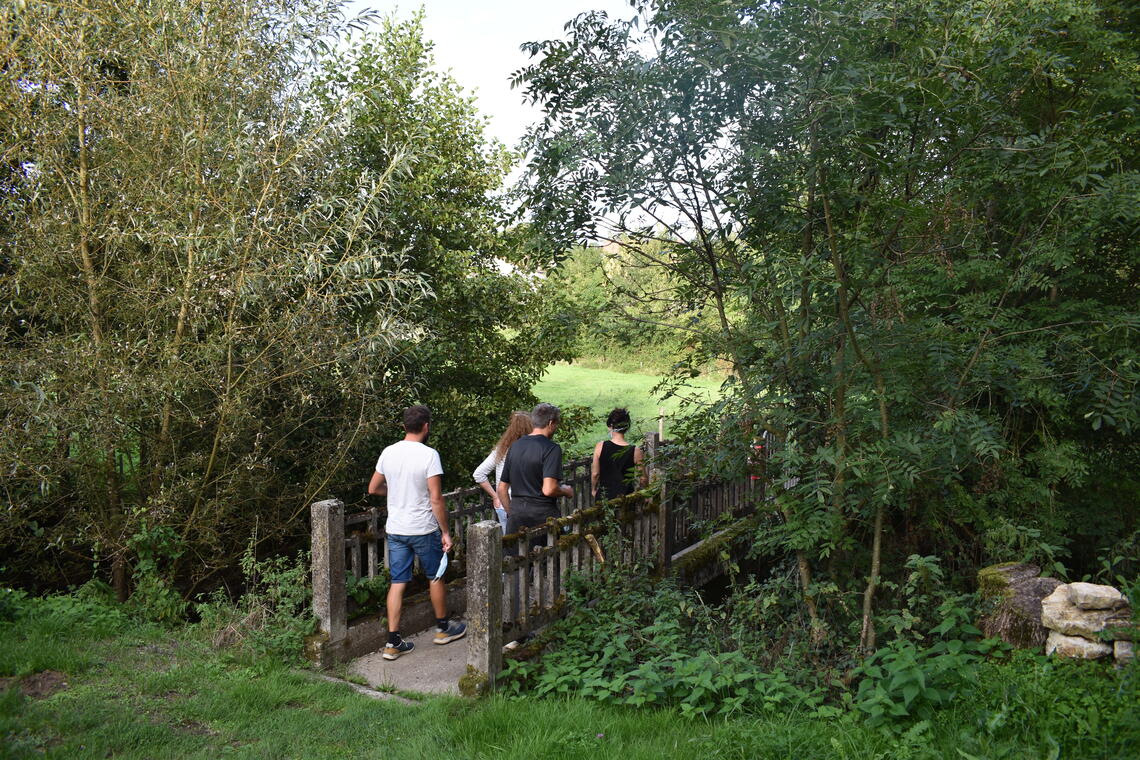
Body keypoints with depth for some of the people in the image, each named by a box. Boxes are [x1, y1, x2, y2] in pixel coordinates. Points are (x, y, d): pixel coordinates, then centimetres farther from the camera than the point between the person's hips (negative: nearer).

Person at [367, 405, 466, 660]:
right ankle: (443, 628, 32)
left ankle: (393, 642, 10)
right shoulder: (429, 454, -16)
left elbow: (373, 488, 11)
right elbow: (436, 499, -17)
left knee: (397, 582, 8)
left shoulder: (389, 452, 0)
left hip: (395, 529, 4)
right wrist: (445, 532, -9)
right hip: (424, 529, -4)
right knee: (435, 577, 16)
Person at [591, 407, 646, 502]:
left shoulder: (600, 446, -11)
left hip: (603, 496, 1)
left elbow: (595, 474, -4)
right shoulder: (635, 451, -13)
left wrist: (594, 489, 14)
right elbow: (642, 479, -6)